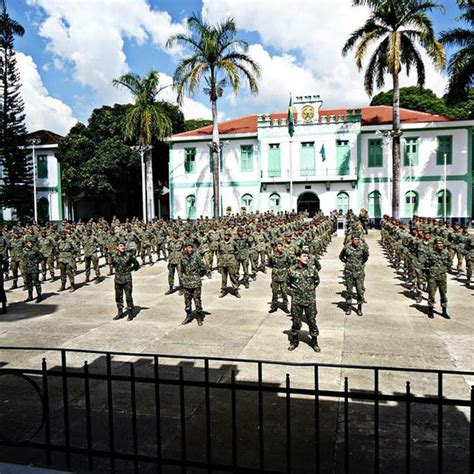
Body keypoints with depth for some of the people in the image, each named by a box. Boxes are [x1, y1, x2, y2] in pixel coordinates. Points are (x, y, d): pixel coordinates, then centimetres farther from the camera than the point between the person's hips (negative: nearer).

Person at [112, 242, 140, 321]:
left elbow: (136, 264, 2)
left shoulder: (129, 256, -11)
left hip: (127, 280, -4)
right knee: (118, 297, 12)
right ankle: (120, 313, 26)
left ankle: (130, 313, 13)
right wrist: (117, 270, 10)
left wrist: (130, 269, 1)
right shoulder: (114, 256, -2)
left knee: (128, 297, 0)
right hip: (117, 279, 4)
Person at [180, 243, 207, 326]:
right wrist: (183, 278, 14)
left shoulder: (197, 257, -9)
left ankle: (199, 318, 16)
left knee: (197, 301, 3)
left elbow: (204, 269, -6)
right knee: (187, 302, 13)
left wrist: (197, 275, 2)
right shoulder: (183, 258, 4)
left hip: (196, 284, -4)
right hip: (186, 284, 4)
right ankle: (188, 316, 29)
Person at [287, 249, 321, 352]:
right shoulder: (292, 270, -5)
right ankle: (294, 341, 27)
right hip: (296, 300, 0)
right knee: (295, 322, 10)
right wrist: (291, 290, 4)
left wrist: (311, 289, 7)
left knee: (312, 321, 7)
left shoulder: (312, 269, -4)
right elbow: (288, 283, 13)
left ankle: (314, 342, 22)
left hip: (310, 300, 0)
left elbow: (317, 281, 13)